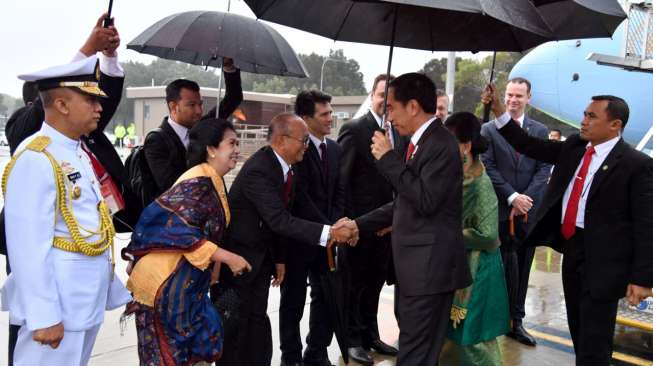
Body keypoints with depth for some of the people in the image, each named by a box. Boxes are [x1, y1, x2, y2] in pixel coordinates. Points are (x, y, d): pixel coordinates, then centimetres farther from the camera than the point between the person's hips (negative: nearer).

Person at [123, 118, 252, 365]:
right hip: (167, 285, -9)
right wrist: (228, 257, -23)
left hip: (186, 285, 9)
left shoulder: (213, 182, 11)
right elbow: (180, 231, -25)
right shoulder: (198, 183, -18)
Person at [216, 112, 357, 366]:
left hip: (261, 256, 8)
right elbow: (280, 221, -34)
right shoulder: (258, 170, -27)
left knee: (257, 321, 13)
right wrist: (327, 233, -38)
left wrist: (279, 258, 11)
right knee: (236, 325, 2)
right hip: (237, 256, -8)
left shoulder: (286, 167, 0)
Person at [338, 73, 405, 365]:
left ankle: (370, 333, 33)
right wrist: (347, 218, -15)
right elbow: (341, 178, -13)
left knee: (375, 281, 18)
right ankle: (352, 339, 22)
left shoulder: (401, 132, 8)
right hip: (360, 220, -6)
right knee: (355, 281, 8)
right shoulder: (354, 129, -11)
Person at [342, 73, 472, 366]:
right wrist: (359, 224, 15)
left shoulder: (441, 144, -15)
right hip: (417, 265, 9)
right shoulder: (420, 141, 14)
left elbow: (425, 201, -24)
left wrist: (388, 158, -17)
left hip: (429, 267, -9)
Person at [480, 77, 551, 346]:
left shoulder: (540, 131, 9)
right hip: (499, 210, -2)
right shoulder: (489, 129, 3)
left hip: (528, 210, 2)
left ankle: (516, 321, 18)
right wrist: (512, 197, -13)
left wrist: (525, 199, -11)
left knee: (521, 268, 8)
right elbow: (488, 167, -4)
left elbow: (544, 169, 2)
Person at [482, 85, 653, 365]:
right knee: (579, 330, 20)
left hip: (601, 258, -6)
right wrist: (497, 107, -1)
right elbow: (528, 146, 7)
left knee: (594, 340, 0)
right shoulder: (574, 147, 7)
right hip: (571, 248, 7)